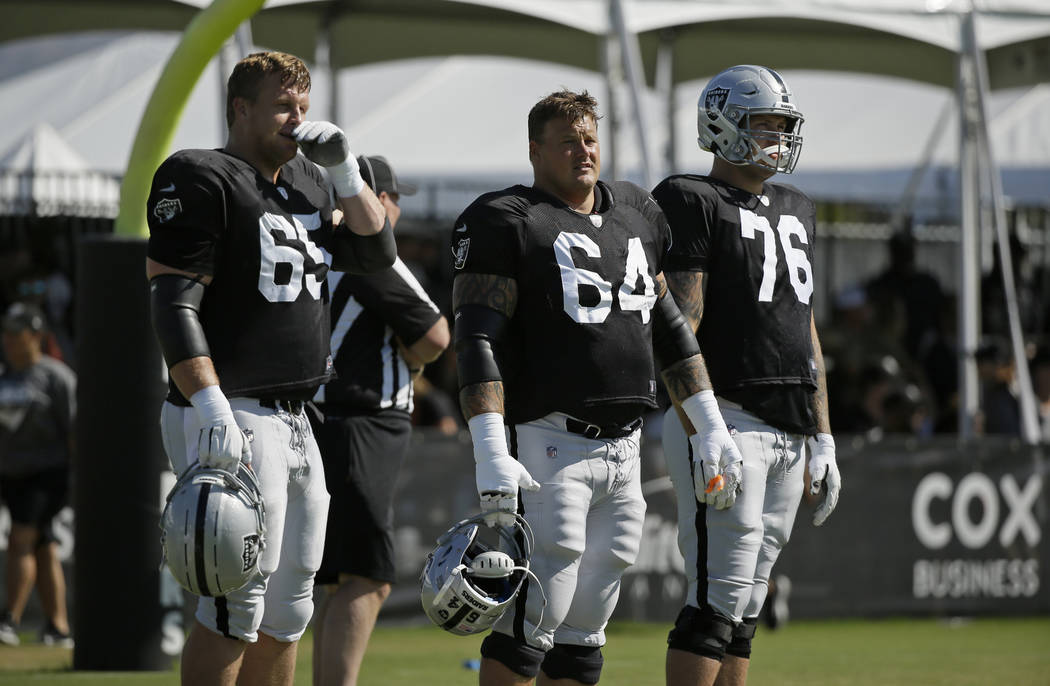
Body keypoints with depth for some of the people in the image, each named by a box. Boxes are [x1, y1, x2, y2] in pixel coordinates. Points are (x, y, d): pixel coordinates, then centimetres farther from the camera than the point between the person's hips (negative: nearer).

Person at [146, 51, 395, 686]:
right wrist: (213, 408, -26)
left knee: (288, 607, 11)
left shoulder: (308, 182, 17)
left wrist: (345, 171, 7)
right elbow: (173, 303, -16)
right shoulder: (201, 181, -9)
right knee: (238, 603, -12)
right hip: (234, 418, -9)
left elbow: (376, 255, 21)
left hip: (296, 419, 9)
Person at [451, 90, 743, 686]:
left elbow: (668, 325, 24)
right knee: (531, 621, -10)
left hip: (624, 447, 7)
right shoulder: (506, 222, -5)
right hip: (549, 442, -7)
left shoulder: (638, 215, 17)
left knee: (583, 632, 10)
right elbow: (478, 342, -12)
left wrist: (711, 427, 19)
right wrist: (491, 453, -22)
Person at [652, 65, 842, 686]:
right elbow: (680, 330, -13)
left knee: (745, 609, 8)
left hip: (790, 432, 8)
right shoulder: (693, 203, -5)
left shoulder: (796, 212, 20)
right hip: (727, 419, -8)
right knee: (718, 600, -12)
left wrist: (823, 437, 16)